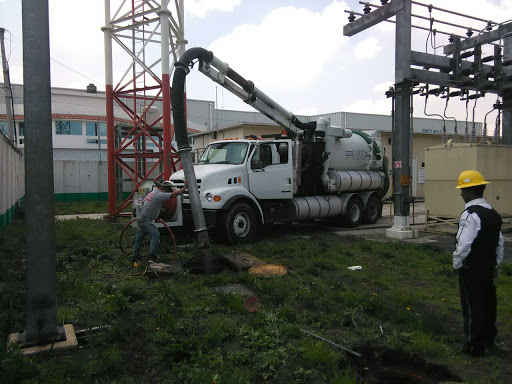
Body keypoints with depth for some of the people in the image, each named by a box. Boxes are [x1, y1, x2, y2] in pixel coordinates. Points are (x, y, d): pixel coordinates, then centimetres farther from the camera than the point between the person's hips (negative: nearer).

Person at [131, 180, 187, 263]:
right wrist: (185, 187, -15)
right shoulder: (159, 195, -17)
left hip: (141, 218, 10)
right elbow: (173, 194, -22)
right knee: (155, 234, -17)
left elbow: (143, 203, 24)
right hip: (145, 220, -10)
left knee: (139, 238, 17)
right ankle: (151, 256, -18)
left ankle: (134, 257, 27)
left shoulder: (152, 192, 13)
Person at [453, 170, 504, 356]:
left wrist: (457, 264, -11)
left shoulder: (470, 215, -22)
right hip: (489, 268, 9)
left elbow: (464, 245, -26)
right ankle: (489, 337, 39)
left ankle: (474, 346, 15)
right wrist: (495, 264, 22)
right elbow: (500, 243, 15)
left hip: (471, 269, -9)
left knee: (473, 306, 3)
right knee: (488, 302, 21)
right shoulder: (493, 213, 7)